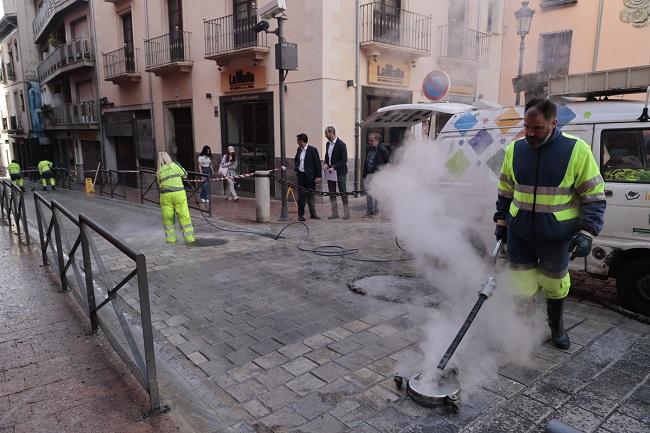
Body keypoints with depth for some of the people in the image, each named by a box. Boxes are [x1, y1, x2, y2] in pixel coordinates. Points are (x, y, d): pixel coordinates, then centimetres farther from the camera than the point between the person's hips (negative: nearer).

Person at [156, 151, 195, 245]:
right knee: (184, 216, 0)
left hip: (165, 195, 3)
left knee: (168, 218, 13)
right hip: (178, 193, -3)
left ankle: (171, 238, 19)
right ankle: (189, 238, 2)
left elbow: (159, 185, 11)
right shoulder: (174, 165, -1)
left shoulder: (159, 172, 7)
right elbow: (184, 175, 9)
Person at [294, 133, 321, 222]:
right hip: (301, 175, 5)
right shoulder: (299, 150, 9)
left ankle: (313, 214, 18)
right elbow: (296, 160, 25)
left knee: (311, 196, 6)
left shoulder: (312, 150, -9)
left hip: (310, 176, -4)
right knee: (301, 196, 4)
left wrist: (318, 176, -13)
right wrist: (296, 168, 7)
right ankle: (301, 215, 10)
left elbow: (317, 163, -9)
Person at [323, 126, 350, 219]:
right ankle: (334, 213, 14)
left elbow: (344, 160, -14)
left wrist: (334, 167, -19)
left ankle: (346, 213, 6)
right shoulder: (328, 144, 12)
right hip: (330, 173, 7)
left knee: (343, 192, -2)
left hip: (340, 172, -7)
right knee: (332, 193, 8)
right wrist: (325, 164, 2)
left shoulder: (341, 144, -11)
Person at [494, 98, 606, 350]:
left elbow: (594, 197, -5)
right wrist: (501, 222, 11)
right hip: (519, 233, 2)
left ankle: (556, 325, 43)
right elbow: (505, 191, 12)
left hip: (557, 235, -1)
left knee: (554, 284, 16)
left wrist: (587, 233, -12)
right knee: (521, 289, 5)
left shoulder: (577, 150, -10)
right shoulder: (515, 149, 0)